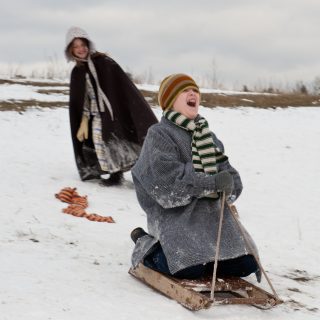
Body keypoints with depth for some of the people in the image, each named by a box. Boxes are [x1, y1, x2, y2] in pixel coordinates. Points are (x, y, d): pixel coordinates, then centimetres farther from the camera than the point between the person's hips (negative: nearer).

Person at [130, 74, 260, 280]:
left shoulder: (207, 136, 20)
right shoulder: (159, 135, -4)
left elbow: (225, 169, 13)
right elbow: (169, 178, -19)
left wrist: (229, 185, -12)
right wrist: (212, 182, -25)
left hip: (210, 212, 7)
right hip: (175, 214, -7)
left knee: (246, 264, -4)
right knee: (190, 269, -27)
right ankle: (147, 248, 6)